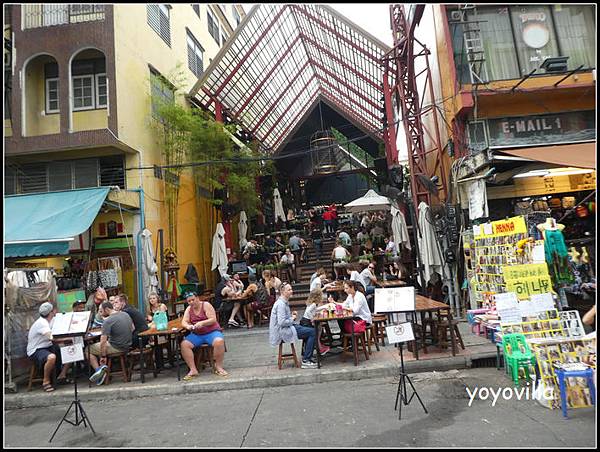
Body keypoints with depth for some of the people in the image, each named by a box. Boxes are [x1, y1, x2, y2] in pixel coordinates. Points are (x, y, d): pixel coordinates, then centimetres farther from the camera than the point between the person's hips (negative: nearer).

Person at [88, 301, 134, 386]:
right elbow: (133, 329, 17)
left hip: (116, 348, -8)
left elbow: (103, 341, -21)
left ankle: (98, 369, -6)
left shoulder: (108, 321, -19)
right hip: (127, 346, 8)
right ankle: (103, 368, 15)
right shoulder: (126, 315, 3)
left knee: (88, 350, 8)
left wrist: (103, 356, -12)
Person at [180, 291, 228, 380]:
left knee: (219, 341, -34)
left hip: (211, 332, -4)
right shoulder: (189, 309, 10)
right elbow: (184, 322, 2)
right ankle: (193, 370, -16)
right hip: (196, 334, 4)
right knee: (184, 344, -21)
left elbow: (213, 320, -12)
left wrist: (202, 323, -28)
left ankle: (218, 367, -15)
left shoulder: (206, 305, -4)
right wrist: (188, 326, -21)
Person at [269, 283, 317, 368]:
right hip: (283, 331, -11)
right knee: (313, 332, -14)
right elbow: (282, 322, -26)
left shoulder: (285, 302, 13)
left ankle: (306, 357, 16)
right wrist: (292, 319, -11)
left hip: (287, 328, 11)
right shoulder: (281, 304, -19)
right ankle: (306, 360, -10)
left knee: (309, 331, 15)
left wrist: (292, 314, 8)